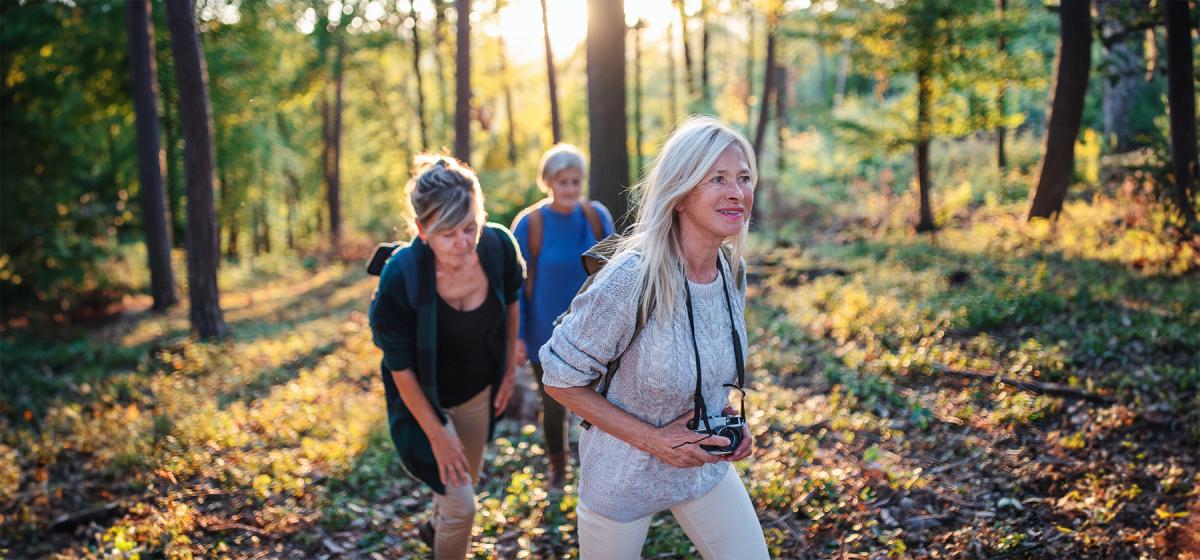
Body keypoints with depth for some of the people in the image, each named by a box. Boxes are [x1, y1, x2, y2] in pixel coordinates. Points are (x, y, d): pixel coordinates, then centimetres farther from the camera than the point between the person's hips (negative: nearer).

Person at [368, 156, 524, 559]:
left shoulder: (498, 246, -23)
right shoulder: (400, 277, -34)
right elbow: (400, 368, -22)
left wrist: (510, 369, 6)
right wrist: (437, 433, -16)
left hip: (479, 390, 5)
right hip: (426, 400, -5)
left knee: (467, 479, 27)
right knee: (462, 506, -4)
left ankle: (436, 527, 60)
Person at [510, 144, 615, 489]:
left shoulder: (597, 216, -7)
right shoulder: (529, 224, -13)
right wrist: (517, 336, -7)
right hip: (547, 334, -1)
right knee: (554, 406, 13)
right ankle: (557, 470, 37)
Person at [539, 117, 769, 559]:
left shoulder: (733, 271, -8)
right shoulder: (632, 279, -29)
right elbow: (560, 379, -19)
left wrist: (726, 416, -5)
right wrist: (652, 439, -21)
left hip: (706, 464, 5)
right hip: (625, 474, -5)